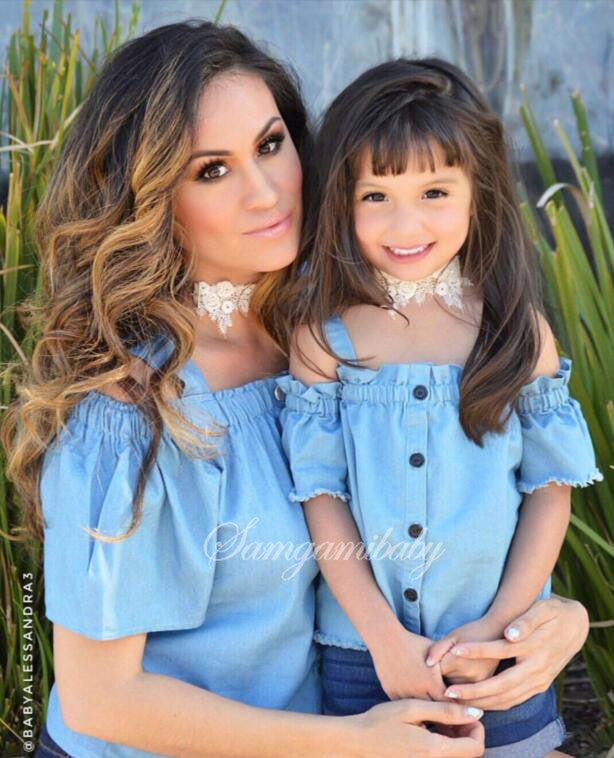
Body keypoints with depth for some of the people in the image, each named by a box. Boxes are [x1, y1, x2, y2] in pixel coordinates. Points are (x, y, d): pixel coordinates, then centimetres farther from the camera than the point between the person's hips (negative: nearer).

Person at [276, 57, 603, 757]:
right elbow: (320, 495, -8)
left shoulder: (519, 330, -5)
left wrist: (500, 624, -9)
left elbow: (550, 488, -2)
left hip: (496, 653, 1)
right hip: (359, 649, 0)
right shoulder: (322, 333, -8)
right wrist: (384, 636, -12)